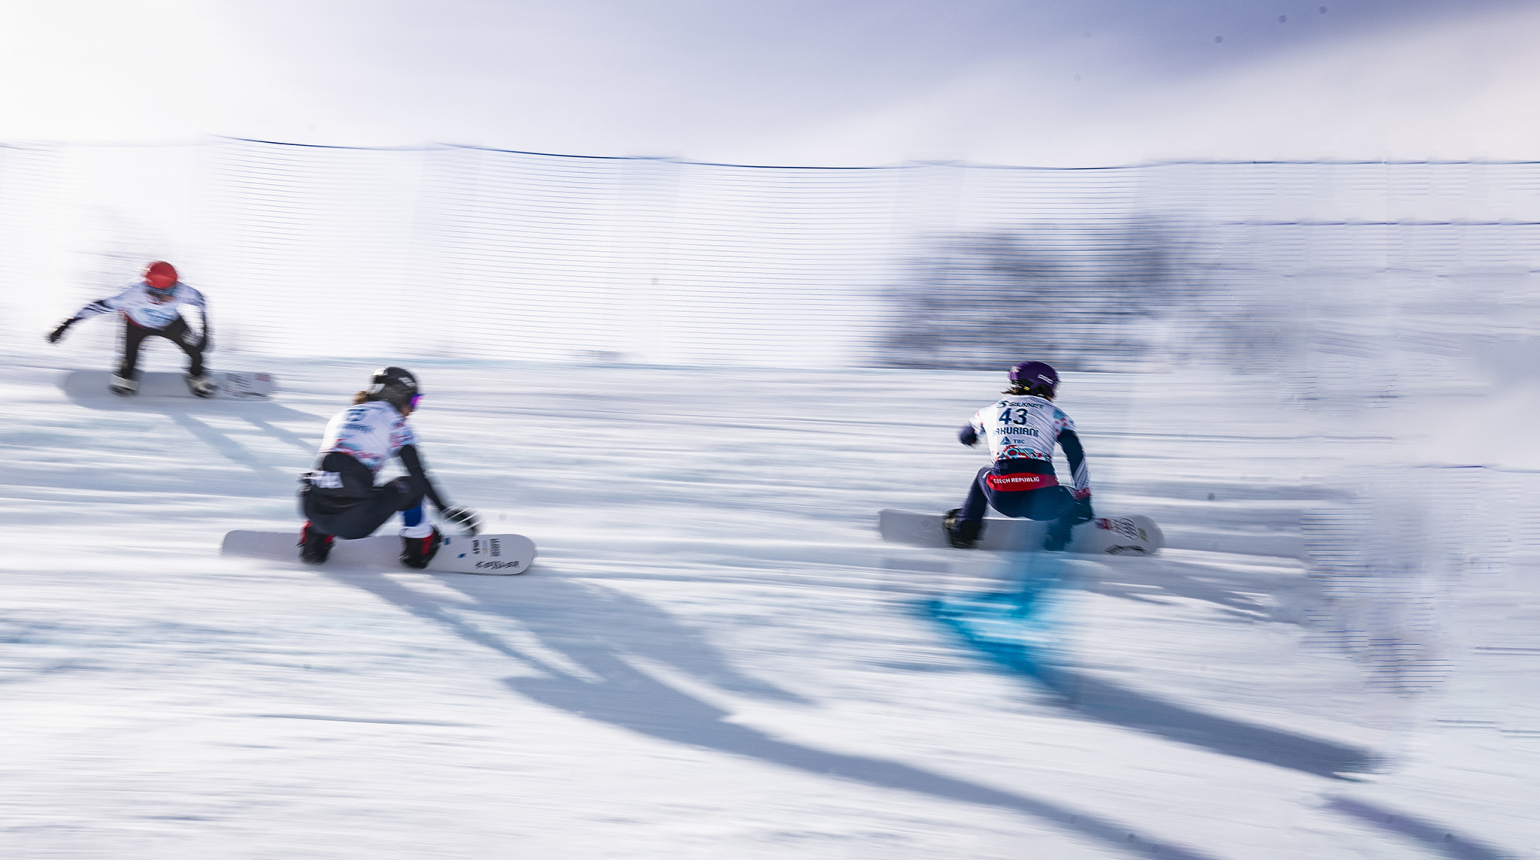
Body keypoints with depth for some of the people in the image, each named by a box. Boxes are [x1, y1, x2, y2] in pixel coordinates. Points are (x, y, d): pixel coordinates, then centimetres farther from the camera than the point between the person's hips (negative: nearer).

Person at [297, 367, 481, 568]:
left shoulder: (343, 415, 23)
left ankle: (315, 540, 25)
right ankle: (419, 548, 23)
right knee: (412, 484, 16)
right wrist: (447, 510, 9)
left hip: (313, 513, 6)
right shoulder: (394, 423, 7)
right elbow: (418, 474, 2)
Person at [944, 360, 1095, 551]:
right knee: (1076, 504, 30)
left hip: (1002, 499, 2)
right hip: (1043, 499, -2)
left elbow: (965, 437, 42)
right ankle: (1056, 539, 5)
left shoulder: (992, 409, 22)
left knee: (984, 474, 36)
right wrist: (1083, 499, 11)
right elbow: (1076, 455, 5)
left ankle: (965, 529, 25)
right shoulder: (1054, 414, 15)